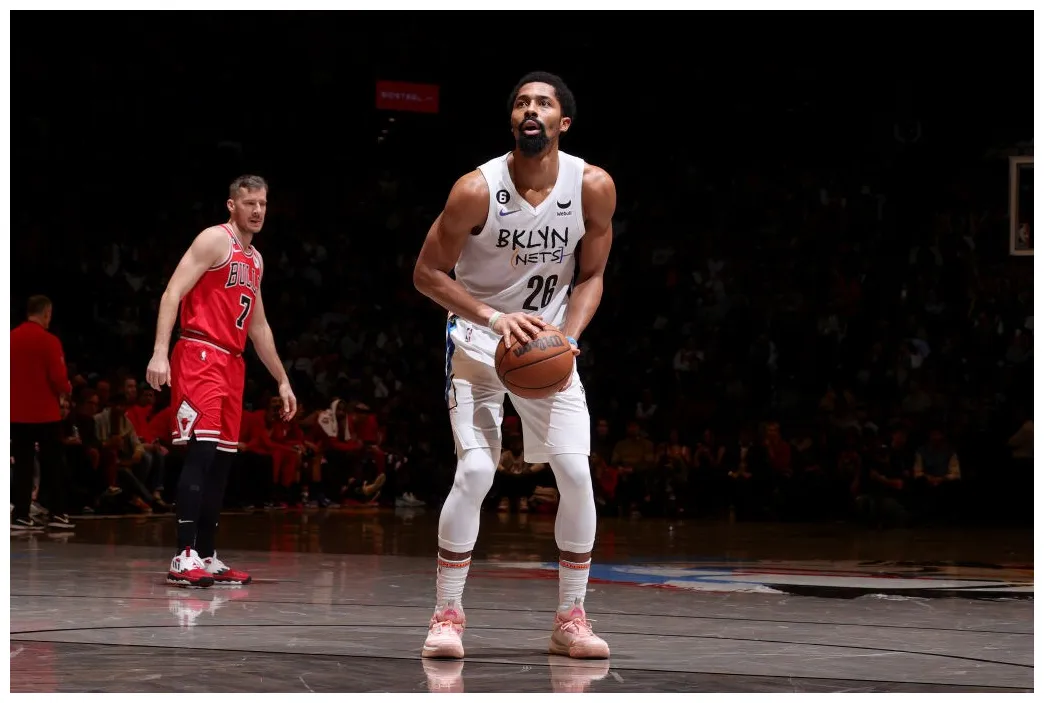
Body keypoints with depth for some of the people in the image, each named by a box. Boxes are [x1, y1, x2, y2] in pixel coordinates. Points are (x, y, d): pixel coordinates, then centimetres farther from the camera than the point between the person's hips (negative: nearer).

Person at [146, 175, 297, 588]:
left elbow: (259, 327, 28)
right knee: (202, 450, -17)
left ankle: (206, 557, 10)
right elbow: (172, 294, -14)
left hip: (232, 363, 9)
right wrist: (160, 352, -25)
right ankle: (185, 556, -20)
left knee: (222, 460, 7)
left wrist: (282, 380, 26)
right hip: (200, 356, -9)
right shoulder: (215, 240, -5)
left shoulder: (255, 260, 20)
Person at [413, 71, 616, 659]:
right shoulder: (477, 190, -20)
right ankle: (448, 615, -2)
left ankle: (571, 618, 7)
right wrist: (494, 318, -23)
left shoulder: (594, 188, -13)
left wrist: (568, 338, -17)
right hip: (479, 340, -3)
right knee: (475, 471, -16)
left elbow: (590, 276, 0)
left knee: (577, 473, -7)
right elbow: (427, 273, -11)